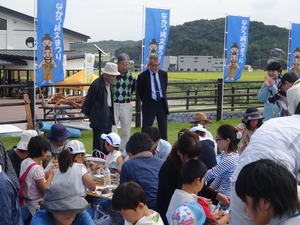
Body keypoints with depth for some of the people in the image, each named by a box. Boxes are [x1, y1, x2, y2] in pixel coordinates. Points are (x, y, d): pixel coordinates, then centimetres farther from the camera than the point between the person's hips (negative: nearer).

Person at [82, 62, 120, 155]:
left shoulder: (109, 83, 6)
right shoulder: (96, 84, -18)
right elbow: (89, 100, -10)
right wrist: (87, 113, 0)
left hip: (108, 114, 8)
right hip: (99, 116, -8)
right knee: (98, 140, -3)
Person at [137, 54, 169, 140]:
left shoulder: (163, 74, 4)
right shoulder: (142, 76, -9)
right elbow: (139, 92, 2)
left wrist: (163, 99, 13)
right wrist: (146, 101, 6)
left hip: (162, 103, 4)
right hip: (149, 104, -4)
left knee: (163, 127, 8)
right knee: (146, 127, 1)